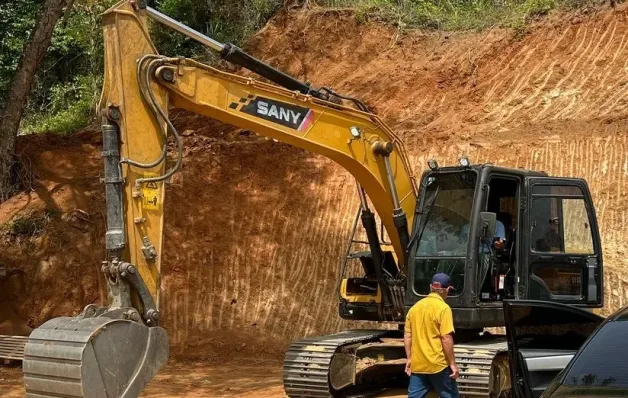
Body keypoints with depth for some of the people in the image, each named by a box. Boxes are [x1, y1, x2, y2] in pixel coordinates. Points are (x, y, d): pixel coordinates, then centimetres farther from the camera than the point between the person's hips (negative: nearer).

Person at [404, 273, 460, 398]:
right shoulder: (443, 308, -11)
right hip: (438, 364, -5)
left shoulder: (415, 307, 8)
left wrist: (409, 358, 16)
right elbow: (446, 339, -16)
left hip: (417, 364, 6)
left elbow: (407, 336, 10)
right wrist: (452, 363, -11)